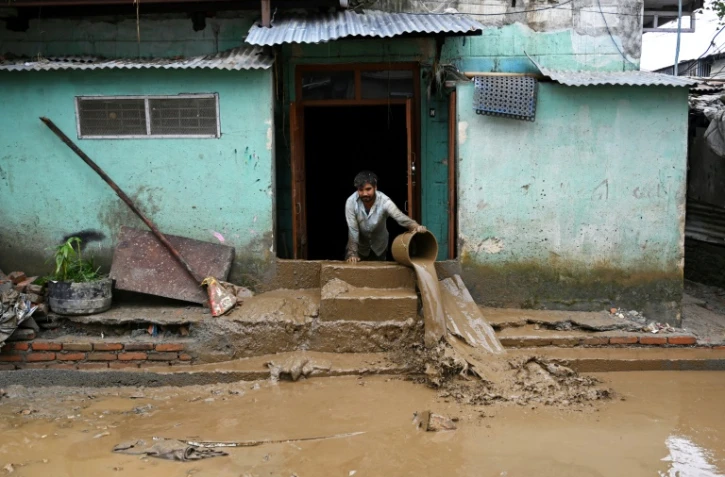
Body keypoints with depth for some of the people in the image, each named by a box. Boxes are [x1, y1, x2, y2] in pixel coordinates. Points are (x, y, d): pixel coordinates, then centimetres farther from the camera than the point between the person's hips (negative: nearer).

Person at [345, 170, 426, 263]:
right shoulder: (351, 202, -27)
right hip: (359, 244, -1)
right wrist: (353, 254, -31)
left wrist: (416, 226, -61)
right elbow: (353, 229, -25)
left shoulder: (384, 201, -28)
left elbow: (400, 217, -41)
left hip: (379, 245, 1)